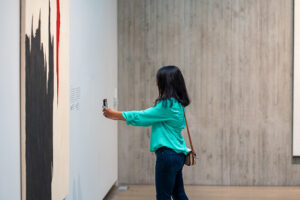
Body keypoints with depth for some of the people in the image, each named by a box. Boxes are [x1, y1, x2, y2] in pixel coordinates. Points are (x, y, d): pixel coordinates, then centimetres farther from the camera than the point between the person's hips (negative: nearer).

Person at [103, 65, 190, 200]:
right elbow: (148, 117, 17)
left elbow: (140, 117, -10)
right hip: (177, 154, 9)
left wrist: (114, 114, 2)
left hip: (168, 154, -9)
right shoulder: (176, 104, 11)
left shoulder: (168, 105, -17)